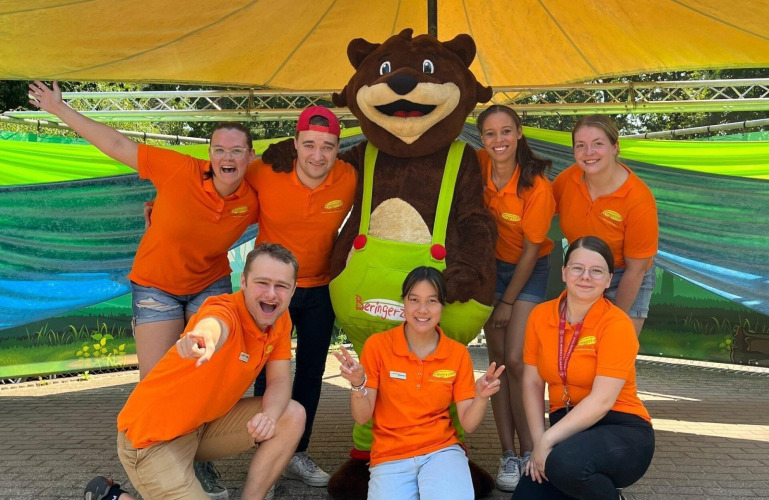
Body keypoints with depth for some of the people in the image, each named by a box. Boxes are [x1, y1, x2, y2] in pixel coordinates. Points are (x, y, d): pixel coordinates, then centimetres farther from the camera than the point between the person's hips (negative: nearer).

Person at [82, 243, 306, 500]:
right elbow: (214, 325, -51)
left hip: (205, 422, 7)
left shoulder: (280, 320, -4)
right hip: (154, 437, -7)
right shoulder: (227, 311, -27)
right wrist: (205, 336, -76)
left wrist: (270, 415, -25)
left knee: (292, 416, -7)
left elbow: (280, 381, -3)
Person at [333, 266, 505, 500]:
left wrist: (481, 396, -21)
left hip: (442, 450, 0)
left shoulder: (458, 353, -1)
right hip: (390, 456, 0)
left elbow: (468, 424, -1)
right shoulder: (377, 345, -6)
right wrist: (358, 384, -25)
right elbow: (362, 417, -6)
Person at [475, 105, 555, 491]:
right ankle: (508, 454, 7)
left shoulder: (537, 187, -26)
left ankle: (530, 452, 4)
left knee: (516, 360, -12)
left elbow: (531, 251, -16)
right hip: (491, 264, 4)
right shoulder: (478, 165, -15)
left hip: (528, 270, -4)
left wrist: (508, 302, -9)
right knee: (498, 359, 1)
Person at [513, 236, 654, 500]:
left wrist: (547, 440, -21)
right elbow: (532, 383, 2)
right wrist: (539, 442, -9)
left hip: (621, 430, -5)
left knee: (565, 462, -34)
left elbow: (602, 401, -20)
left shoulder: (616, 324, -14)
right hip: (569, 427, 5)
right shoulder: (540, 315, 0)